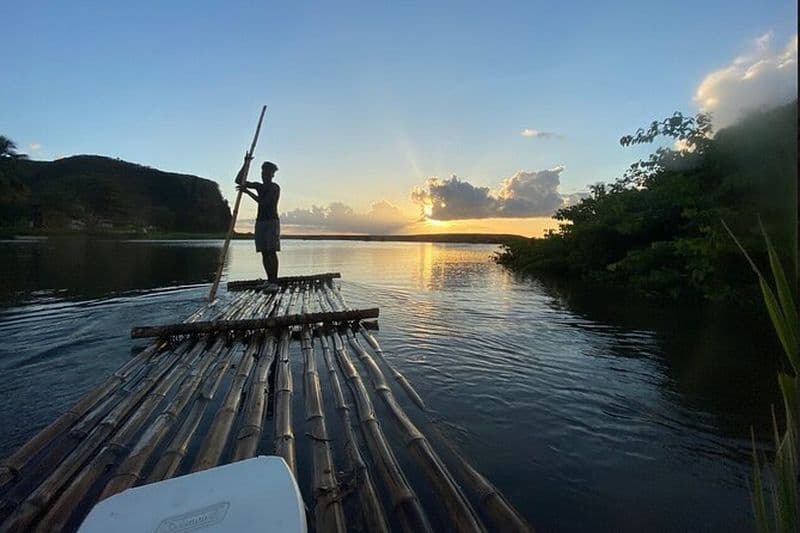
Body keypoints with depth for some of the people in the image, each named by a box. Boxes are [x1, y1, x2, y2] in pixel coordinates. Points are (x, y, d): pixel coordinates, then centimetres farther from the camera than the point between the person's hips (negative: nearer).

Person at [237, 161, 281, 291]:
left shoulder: (275, 187, -4)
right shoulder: (259, 186, 15)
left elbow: (263, 202, -16)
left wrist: (247, 191, -18)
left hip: (272, 221, -6)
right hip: (260, 221, 6)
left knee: (272, 252, -13)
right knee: (264, 253, 2)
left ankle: (274, 283, -15)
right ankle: (269, 281, 6)